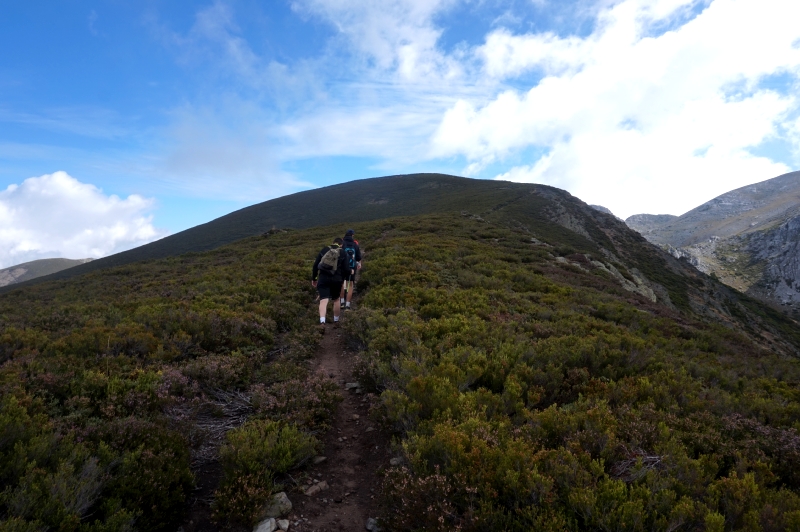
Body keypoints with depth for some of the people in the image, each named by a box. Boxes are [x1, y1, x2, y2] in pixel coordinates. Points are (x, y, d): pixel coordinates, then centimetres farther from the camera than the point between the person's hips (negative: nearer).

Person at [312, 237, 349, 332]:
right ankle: (336, 321, 31)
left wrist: (313, 278, 11)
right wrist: (342, 280, 14)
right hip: (337, 280, 0)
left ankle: (322, 322, -29)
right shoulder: (343, 253, 3)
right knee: (336, 299, 21)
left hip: (323, 279, 0)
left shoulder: (324, 250, 6)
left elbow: (315, 265, 3)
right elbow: (346, 269, -3)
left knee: (323, 301, -9)